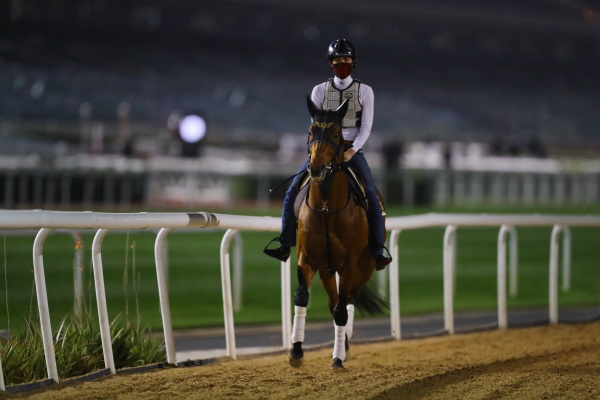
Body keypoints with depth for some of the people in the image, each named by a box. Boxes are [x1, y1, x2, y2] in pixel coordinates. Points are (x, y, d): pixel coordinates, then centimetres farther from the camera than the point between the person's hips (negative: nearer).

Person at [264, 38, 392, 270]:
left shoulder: (364, 91, 1)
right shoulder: (319, 91, 4)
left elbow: (366, 127, -4)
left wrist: (352, 150, -19)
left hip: (352, 150, -1)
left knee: (372, 197, -17)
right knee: (293, 191, -11)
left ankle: (377, 252, -14)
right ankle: (285, 246, -6)